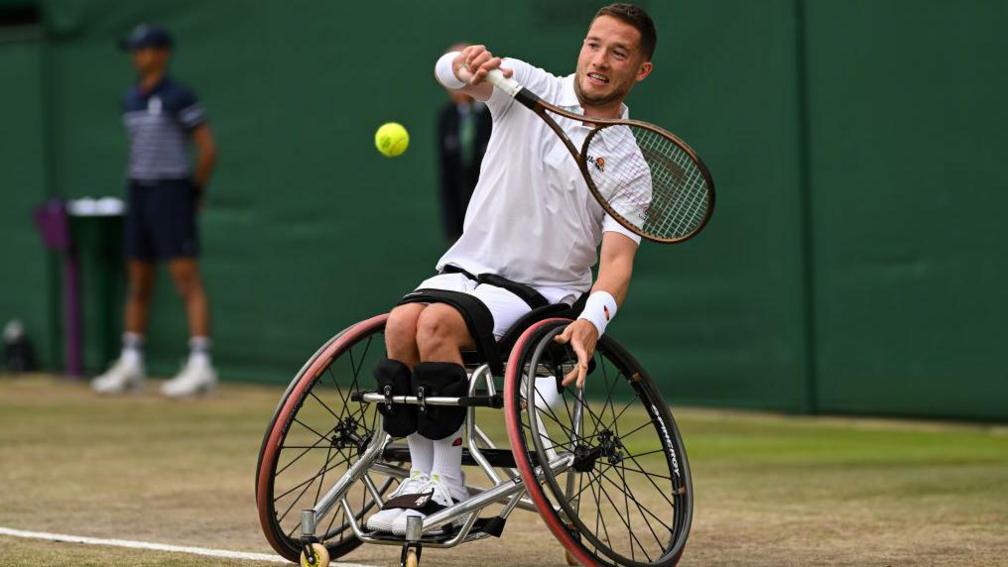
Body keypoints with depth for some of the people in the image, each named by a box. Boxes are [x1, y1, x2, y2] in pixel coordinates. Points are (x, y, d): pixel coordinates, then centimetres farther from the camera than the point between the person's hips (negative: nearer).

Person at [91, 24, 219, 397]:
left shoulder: (178, 98, -9)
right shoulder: (131, 100, 13)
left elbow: (208, 150, -9)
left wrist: (195, 190, -1)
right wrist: (138, 184, 13)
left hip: (172, 193, -8)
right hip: (139, 194, 8)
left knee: (187, 279, -11)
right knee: (138, 280, 11)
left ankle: (201, 365, -15)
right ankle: (131, 364, 16)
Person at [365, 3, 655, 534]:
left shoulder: (629, 165, -3)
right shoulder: (530, 87, 3)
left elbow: (617, 258, -13)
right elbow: (450, 71, -13)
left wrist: (592, 321, -33)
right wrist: (465, 63, -38)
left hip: (542, 293, -3)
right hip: (465, 267, 3)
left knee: (438, 323, -31)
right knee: (402, 322, -28)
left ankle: (447, 487, -25)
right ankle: (421, 475, -20)